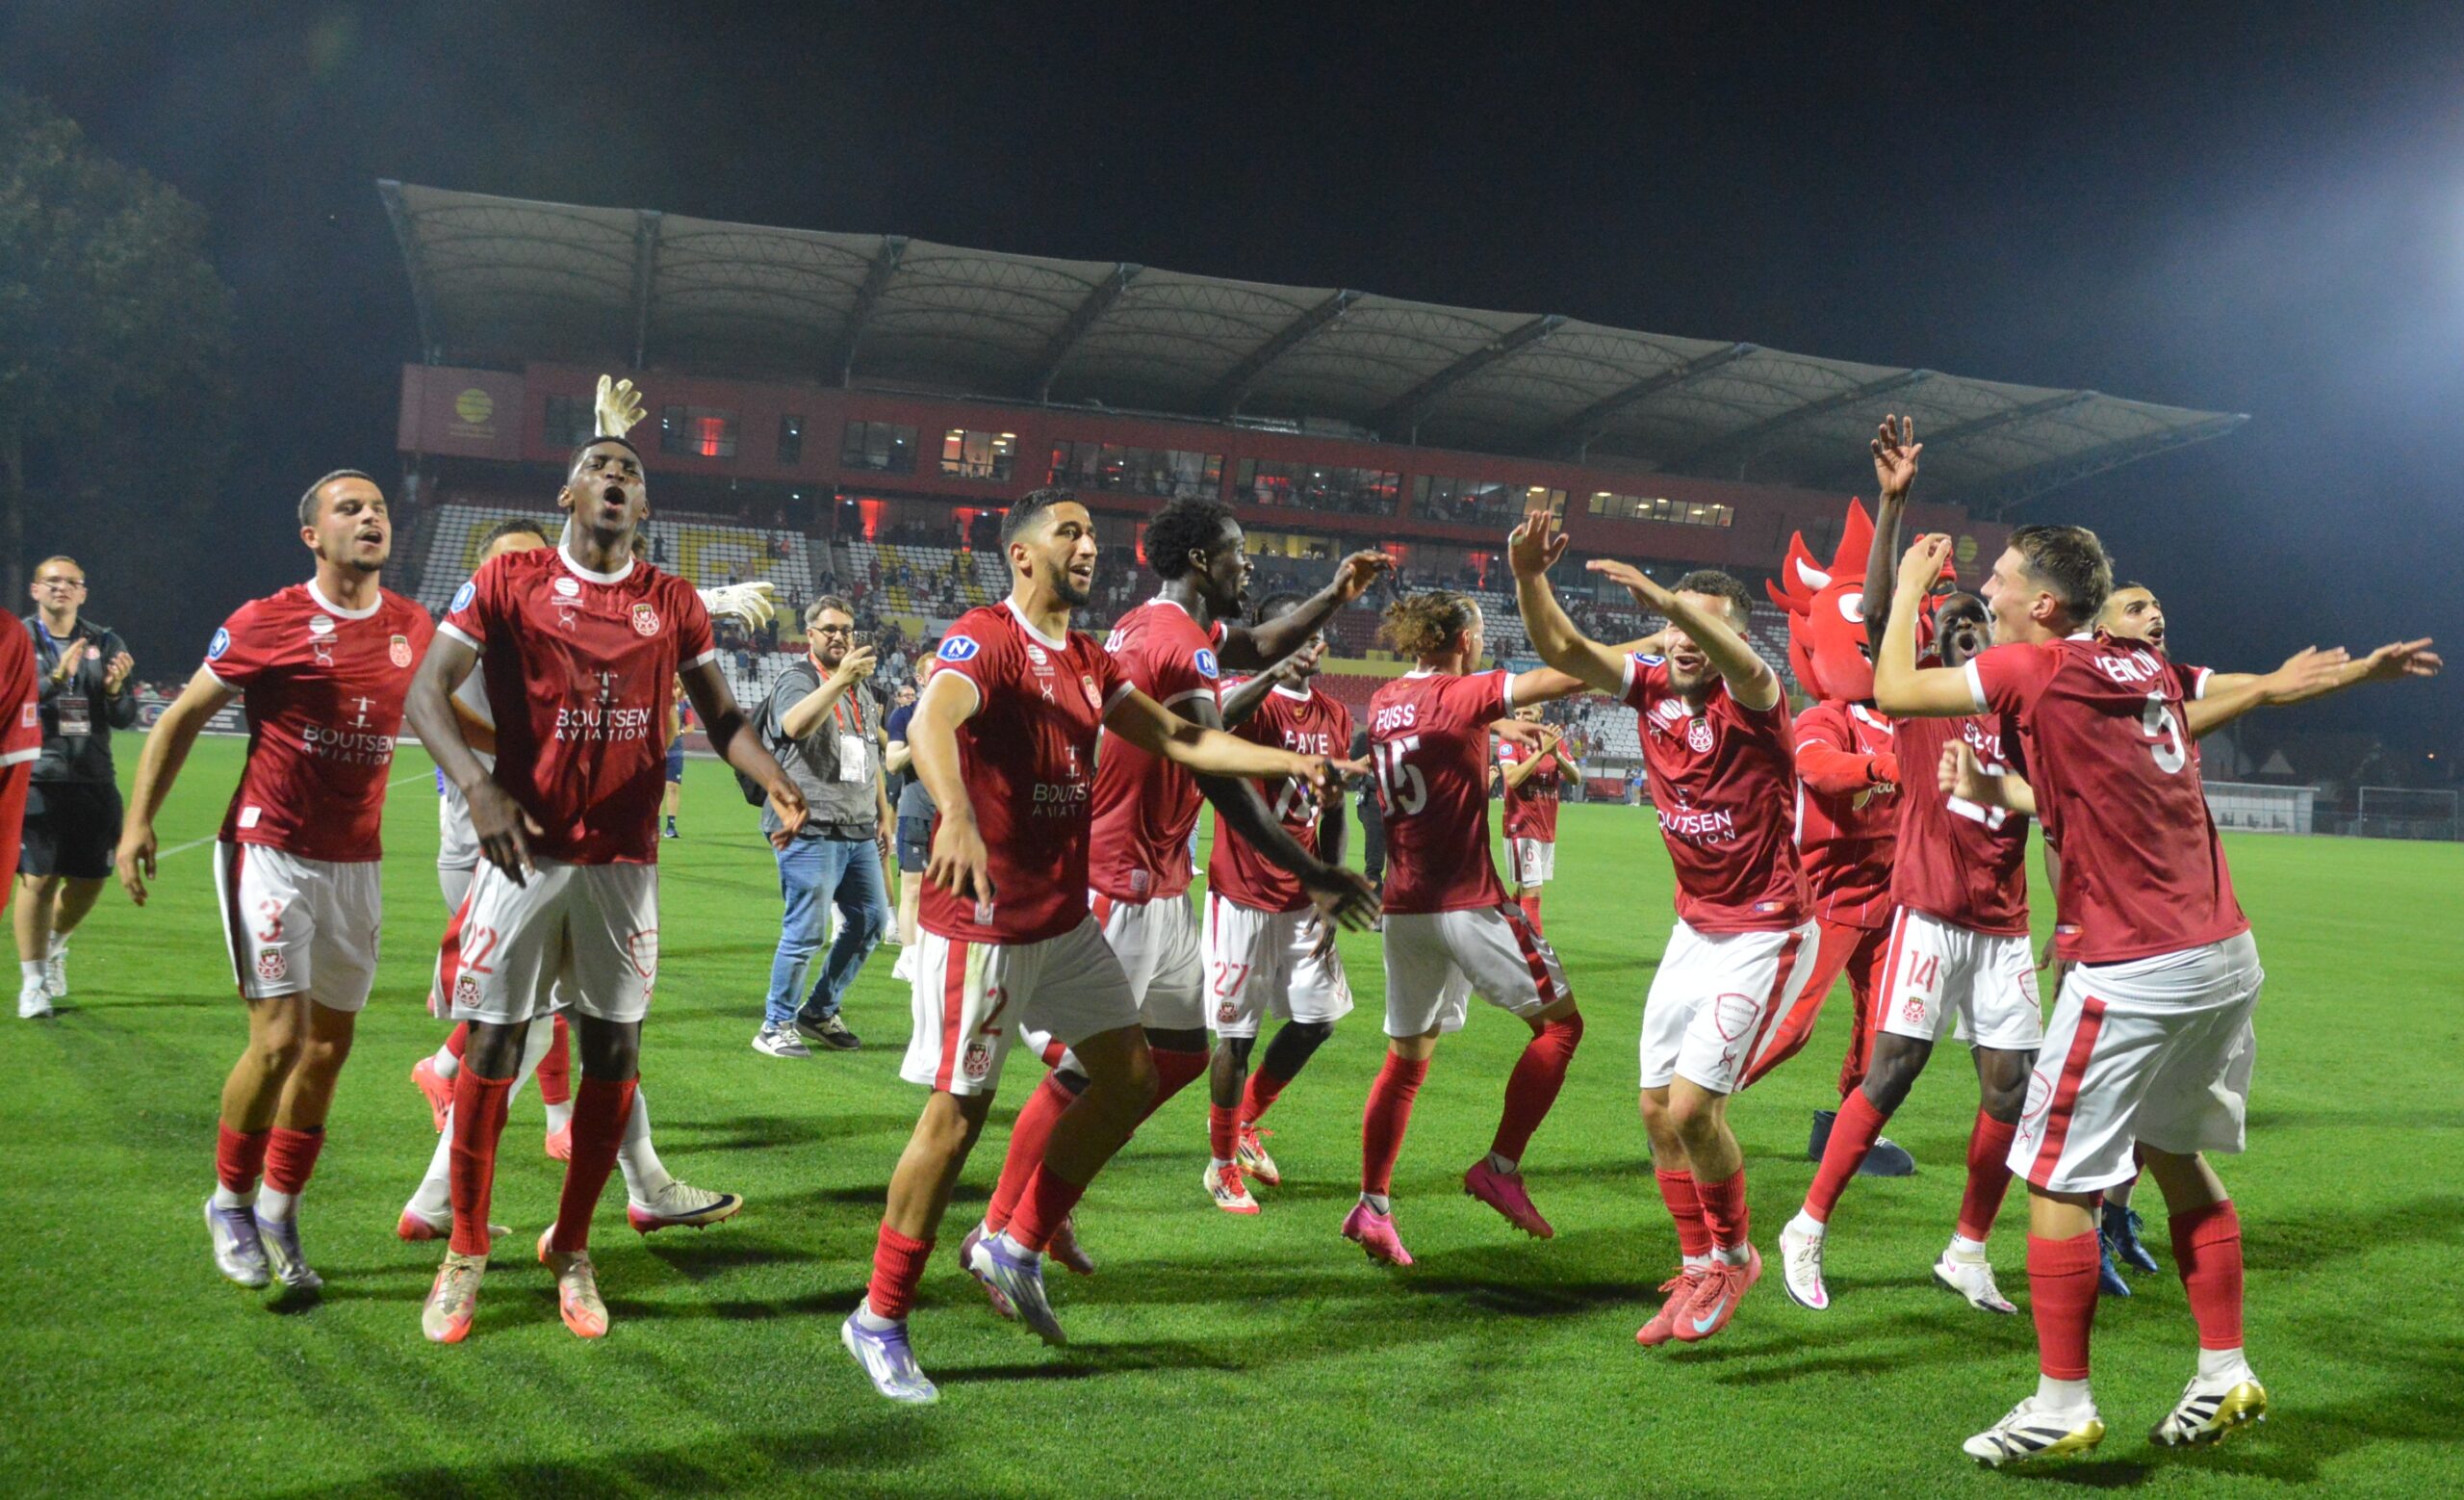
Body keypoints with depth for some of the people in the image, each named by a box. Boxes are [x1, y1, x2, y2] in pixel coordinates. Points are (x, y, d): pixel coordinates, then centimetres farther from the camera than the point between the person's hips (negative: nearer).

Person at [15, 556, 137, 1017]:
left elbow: (126, 719, 7)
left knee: (91, 879, 8)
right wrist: (57, 677, -27)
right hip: (35, 780, -3)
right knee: (37, 879, -5)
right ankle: (32, 984, 8)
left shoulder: (105, 643, 10)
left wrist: (115, 689, -14)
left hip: (93, 783, 3)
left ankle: (54, 945, 37)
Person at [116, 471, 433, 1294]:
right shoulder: (266, 624, -7)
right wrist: (138, 820, -5)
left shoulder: (412, 628, 6)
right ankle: (230, 1202, 14)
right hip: (271, 853, -5)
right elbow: (183, 716, 0)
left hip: (356, 863, 5)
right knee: (280, 1039, -10)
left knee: (329, 1046, 8)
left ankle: (278, 1214, 24)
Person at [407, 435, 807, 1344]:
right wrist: (477, 784, -24)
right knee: (493, 1045, 3)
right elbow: (425, 694, -6)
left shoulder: (673, 604, 7)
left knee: (613, 1052, 5)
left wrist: (775, 782, -9)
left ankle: (571, 1250, 24)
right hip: (525, 850, -2)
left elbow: (721, 714, 11)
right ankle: (465, 1253, 21)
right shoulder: (509, 582, -1)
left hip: (625, 860, 2)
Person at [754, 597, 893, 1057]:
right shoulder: (797, 679, -6)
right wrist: (841, 679, -41)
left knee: (871, 920, 11)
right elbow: (795, 725, -30)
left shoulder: (863, 687, 19)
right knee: (806, 932, -6)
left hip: (858, 830, 8)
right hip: (811, 828, -8)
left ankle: (818, 1013, 24)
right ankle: (776, 1025, 9)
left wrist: (883, 813, 23)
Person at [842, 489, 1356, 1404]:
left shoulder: (1089, 662, 13)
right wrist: (957, 819, -52)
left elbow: (1179, 739, 17)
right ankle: (879, 1320, 14)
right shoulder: (984, 638, -14)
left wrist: (1290, 762, 9)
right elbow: (930, 722, -33)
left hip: (1066, 922, 9)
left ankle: (1017, 1250, 23)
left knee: (1130, 1077, 10)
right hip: (982, 926, -8)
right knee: (958, 1113, -3)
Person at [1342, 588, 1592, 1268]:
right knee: (1559, 1022, 6)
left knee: (1407, 1055, 14)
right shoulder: (1463, 695, -9)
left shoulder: (1384, 702, 11)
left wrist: (1493, 728, 32)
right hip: (1467, 902, -7)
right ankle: (1500, 1167, 2)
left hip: (1403, 906, 7)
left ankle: (1371, 1206, 10)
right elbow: (1566, 676, -12)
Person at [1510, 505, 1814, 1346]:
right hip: (1694, 930, 7)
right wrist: (1528, 578, -31)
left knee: (1692, 1108, -11)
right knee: (1657, 1110, 8)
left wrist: (1661, 596, -59)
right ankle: (1697, 1272, 27)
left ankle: (1734, 1258, 16)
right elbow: (1560, 649, -11)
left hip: (1763, 937, -7)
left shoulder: (1752, 699, -17)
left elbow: (1737, 662, -40)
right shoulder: (1651, 687, -1)